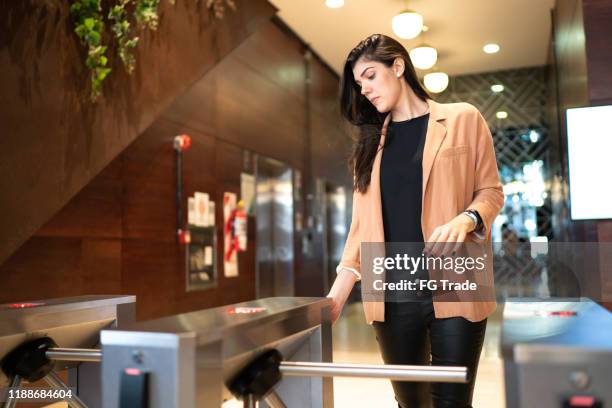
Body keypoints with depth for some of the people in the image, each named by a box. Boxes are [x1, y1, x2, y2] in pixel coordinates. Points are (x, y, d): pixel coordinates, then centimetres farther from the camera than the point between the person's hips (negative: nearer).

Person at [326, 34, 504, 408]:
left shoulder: (463, 119, 5)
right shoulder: (371, 142, 15)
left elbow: (490, 191, 5)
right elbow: (363, 221, 10)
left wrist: (465, 220, -18)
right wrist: (340, 290, 0)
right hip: (392, 293, 3)